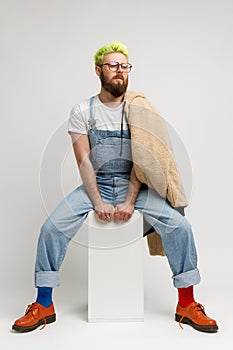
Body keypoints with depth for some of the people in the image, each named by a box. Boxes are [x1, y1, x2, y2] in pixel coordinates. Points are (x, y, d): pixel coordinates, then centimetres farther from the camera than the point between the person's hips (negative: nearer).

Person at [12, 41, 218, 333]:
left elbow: (141, 160, -6)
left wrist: (130, 201, -17)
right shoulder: (82, 111, 2)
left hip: (134, 184, 0)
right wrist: (98, 202, -16)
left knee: (180, 226, -19)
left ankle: (187, 305, 0)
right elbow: (83, 161, -5)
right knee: (51, 227, -19)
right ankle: (43, 306, 0)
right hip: (95, 184, 0)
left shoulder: (138, 110, 2)